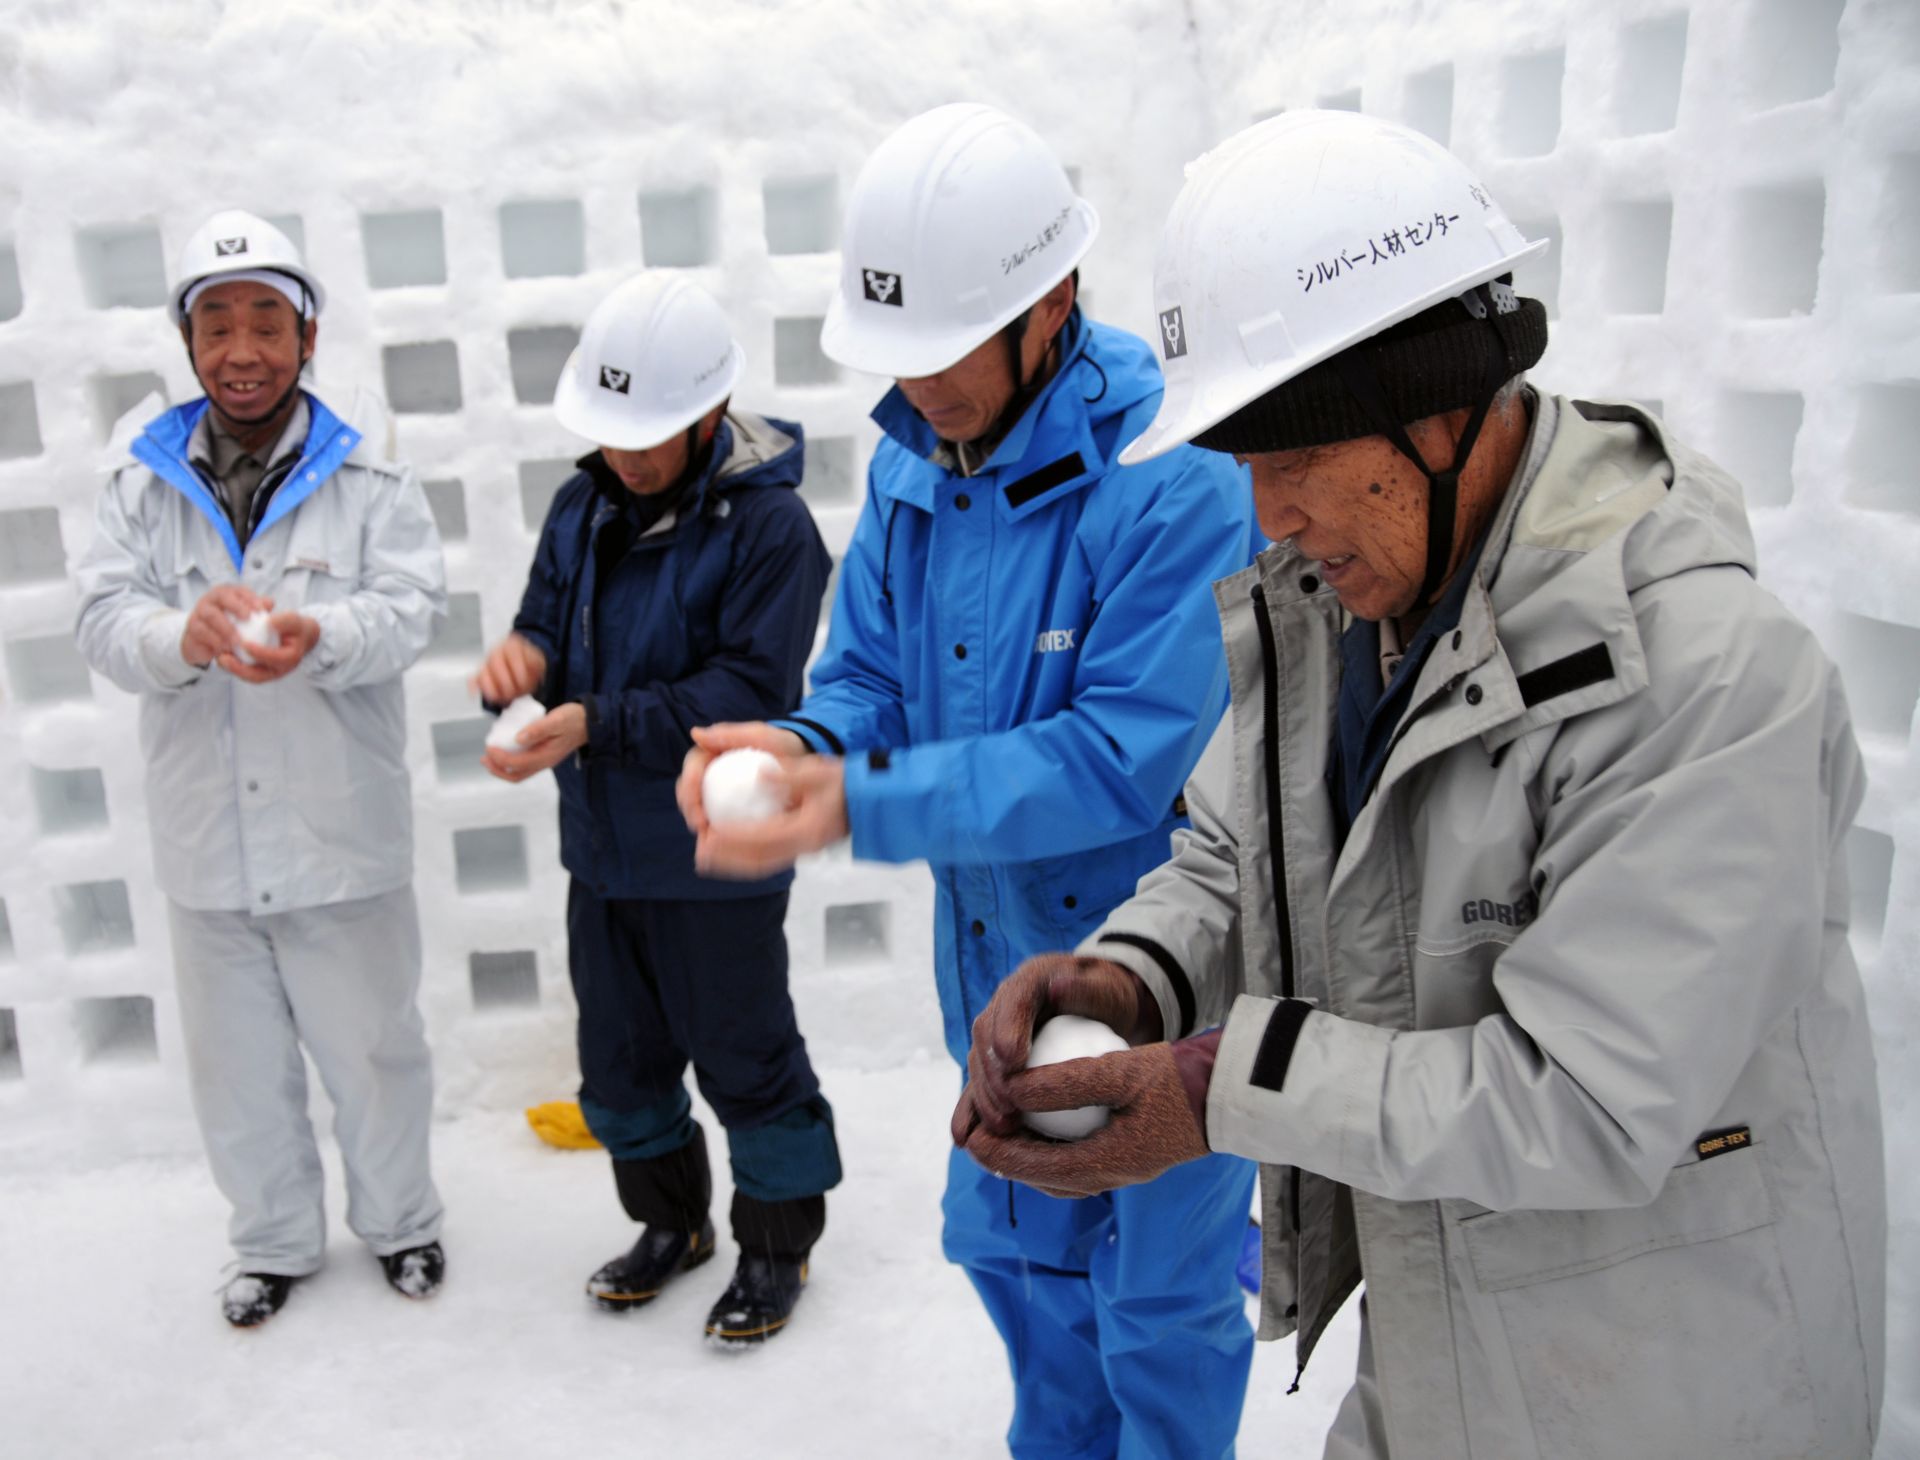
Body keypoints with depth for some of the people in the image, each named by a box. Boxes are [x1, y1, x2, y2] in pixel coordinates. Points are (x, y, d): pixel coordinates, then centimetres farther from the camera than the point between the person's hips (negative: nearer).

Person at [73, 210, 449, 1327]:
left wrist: (320, 634, -33)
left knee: (372, 1047, 12)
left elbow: (414, 603, -12)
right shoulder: (144, 482, 3)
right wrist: (183, 634, -27)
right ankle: (277, 1243, 39)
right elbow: (104, 619, -4)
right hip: (206, 845, 3)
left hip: (341, 837, -3)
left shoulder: (367, 471, -5)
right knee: (238, 1065, 17)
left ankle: (401, 1222, 37)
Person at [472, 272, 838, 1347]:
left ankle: (779, 1247, 32)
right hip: (604, 853, 7)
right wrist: (526, 656, -16)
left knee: (746, 1059, 9)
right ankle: (672, 1223, 43)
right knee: (620, 1057, 20)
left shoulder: (771, 523, -18)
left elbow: (750, 692, -23)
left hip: (717, 863, -7)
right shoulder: (585, 506, 5)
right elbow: (548, 623, 9)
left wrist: (597, 723, -30)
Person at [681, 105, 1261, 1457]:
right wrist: (805, 747, -20)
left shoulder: (1178, 476, -26)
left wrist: (863, 805, -33)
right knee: (1014, 1245, 27)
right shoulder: (914, 457, -2)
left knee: (1160, 1303, 13)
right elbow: (868, 670, 3)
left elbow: (1120, 760, -29)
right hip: (997, 947, 8)